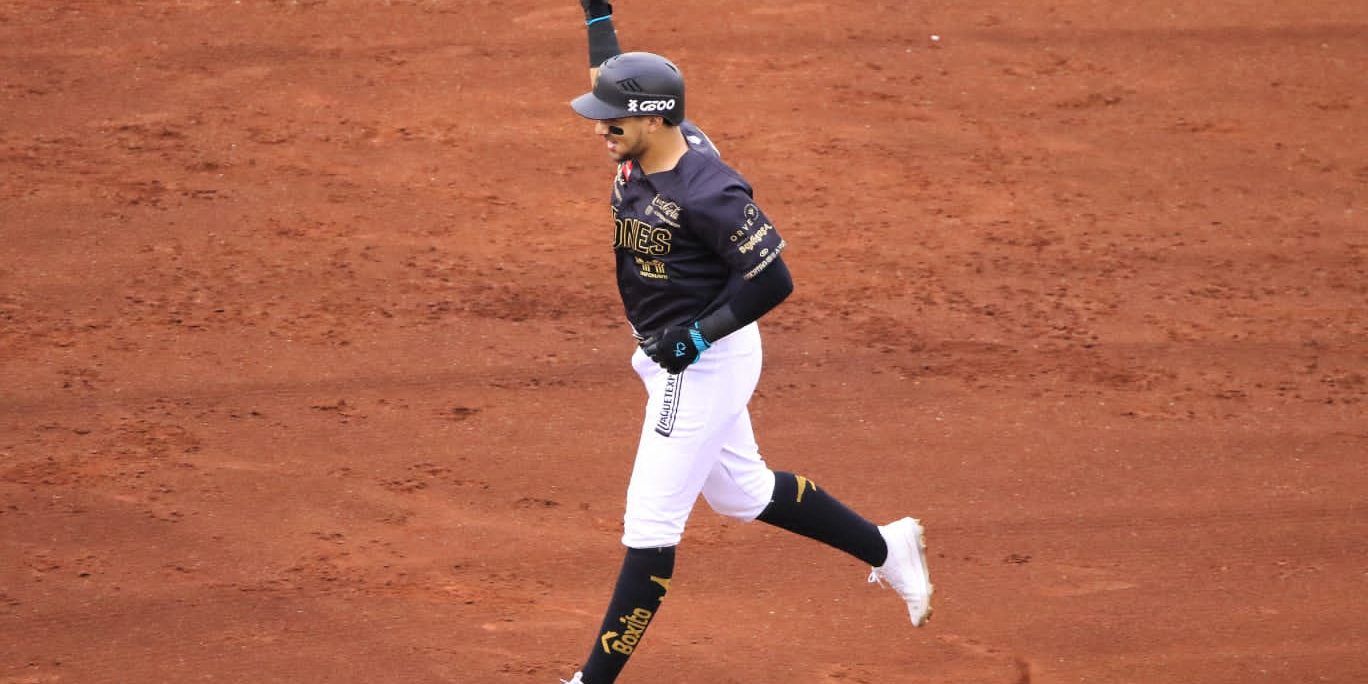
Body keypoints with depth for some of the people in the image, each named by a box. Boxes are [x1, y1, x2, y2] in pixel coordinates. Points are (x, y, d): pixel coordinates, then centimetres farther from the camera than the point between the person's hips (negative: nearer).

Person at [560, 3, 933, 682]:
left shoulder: (707, 192, -29)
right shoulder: (648, 148, -4)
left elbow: (773, 280, -25)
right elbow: (612, 81, 19)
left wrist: (697, 337, -23)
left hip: (703, 365, -10)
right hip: (670, 357, 10)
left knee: (649, 524, -5)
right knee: (741, 492, 24)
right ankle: (887, 548, 39)